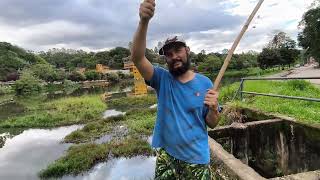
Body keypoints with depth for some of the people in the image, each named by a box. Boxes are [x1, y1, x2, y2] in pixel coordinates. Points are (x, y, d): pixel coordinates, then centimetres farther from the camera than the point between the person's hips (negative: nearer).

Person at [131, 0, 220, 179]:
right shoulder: (162, 79, -8)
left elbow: (212, 124, -1)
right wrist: (144, 21, -40)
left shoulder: (205, 83, -6)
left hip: (197, 159, 1)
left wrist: (214, 108, -23)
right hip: (166, 156, 0)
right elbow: (137, 57, -25)